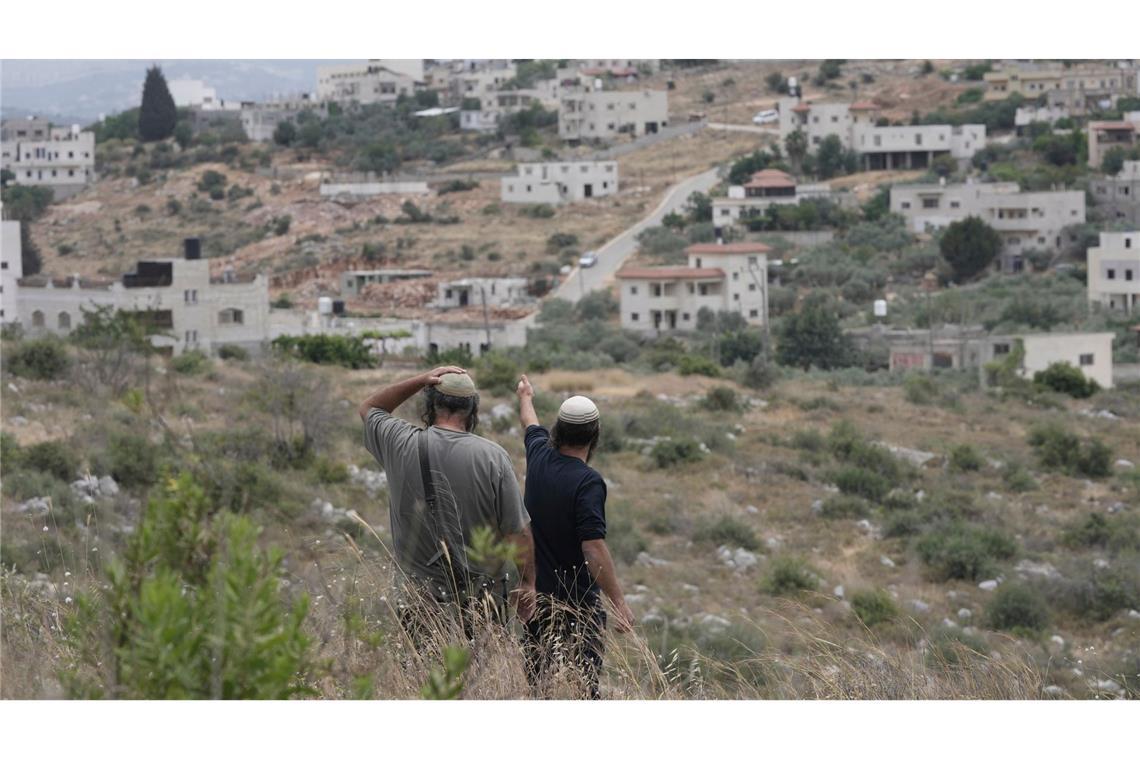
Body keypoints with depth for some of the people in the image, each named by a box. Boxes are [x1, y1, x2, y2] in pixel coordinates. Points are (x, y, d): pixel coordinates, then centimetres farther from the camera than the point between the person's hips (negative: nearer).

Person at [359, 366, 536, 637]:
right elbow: (518, 533, -5)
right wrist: (527, 585, 9)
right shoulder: (492, 456, -9)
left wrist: (420, 381, 9)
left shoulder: (403, 444, -5)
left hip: (422, 600, 1)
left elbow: (368, 408, 19)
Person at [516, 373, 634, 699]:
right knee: (585, 684, -2)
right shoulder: (587, 482, -19)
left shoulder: (540, 458, 1)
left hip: (536, 596, 6)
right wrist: (619, 602, -22)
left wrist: (526, 398, 48)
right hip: (579, 600, -6)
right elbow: (594, 549, -25)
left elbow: (531, 425, 26)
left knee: (536, 683, 10)